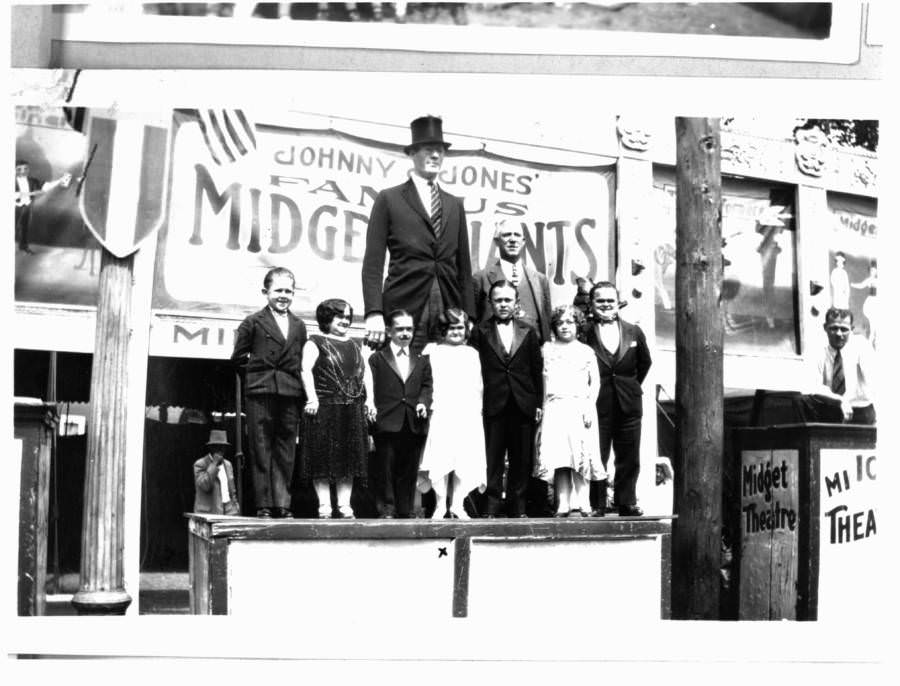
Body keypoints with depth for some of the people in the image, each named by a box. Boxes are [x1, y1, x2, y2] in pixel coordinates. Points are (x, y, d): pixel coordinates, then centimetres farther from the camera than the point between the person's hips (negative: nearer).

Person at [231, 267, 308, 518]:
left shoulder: (299, 326, 16)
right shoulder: (254, 322, 5)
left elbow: (301, 362, 16)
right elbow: (238, 357, 8)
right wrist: (256, 374, 2)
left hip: (290, 394, 3)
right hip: (260, 393, -3)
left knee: (285, 452, 4)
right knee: (261, 451, -2)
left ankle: (283, 504, 6)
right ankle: (264, 505, 0)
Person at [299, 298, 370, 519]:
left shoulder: (354, 346, 19)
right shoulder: (316, 342, 1)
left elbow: (364, 374, 17)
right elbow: (306, 370, -10)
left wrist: (369, 401, 5)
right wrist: (312, 398, -22)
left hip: (352, 410, 5)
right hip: (324, 408, -5)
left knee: (348, 457, 4)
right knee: (323, 457, -4)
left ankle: (344, 504, 8)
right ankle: (324, 504, -1)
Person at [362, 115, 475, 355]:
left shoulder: (455, 205, 19)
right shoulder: (389, 199, 7)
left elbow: (464, 267, 18)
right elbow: (373, 263, 0)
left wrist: (469, 319, 10)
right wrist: (374, 313, -12)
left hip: (449, 310, 3)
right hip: (403, 308, -3)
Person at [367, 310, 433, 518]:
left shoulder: (422, 361, 19)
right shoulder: (376, 359, 7)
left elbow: (427, 386, 13)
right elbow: (370, 390, 1)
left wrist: (423, 402, -6)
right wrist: (371, 407, -13)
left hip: (414, 425, 3)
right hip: (387, 425, -3)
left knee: (409, 472, 6)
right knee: (387, 470, -3)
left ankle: (405, 513, 11)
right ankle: (387, 510, 1)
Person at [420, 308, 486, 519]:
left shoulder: (471, 353, 15)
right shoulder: (433, 351, 8)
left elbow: (478, 387, 15)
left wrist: (477, 410, 8)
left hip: (468, 414, 2)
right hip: (442, 413, -2)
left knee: (466, 461, -4)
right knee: (441, 460, -8)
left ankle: (457, 505, 2)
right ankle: (440, 505, -2)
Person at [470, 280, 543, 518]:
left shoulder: (527, 332, 12)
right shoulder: (480, 332, 5)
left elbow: (537, 370, 11)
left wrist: (539, 402, 5)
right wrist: (476, 402, -6)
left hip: (523, 406, 2)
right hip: (492, 406, -2)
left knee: (521, 459, 5)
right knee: (492, 459, -3)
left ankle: (517, 506, 12)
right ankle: (491, 505, 0)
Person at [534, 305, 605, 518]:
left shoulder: (586, 351, 10)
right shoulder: (547, 350, 14)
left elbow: (595, 382, 7)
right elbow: (541, 380, 14)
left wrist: (590, 406, -5)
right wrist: (542, 407, 5)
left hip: (580, 407, -1)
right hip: (554, 408, 1)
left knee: (581, 458, -8)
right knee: (558, 459, -7)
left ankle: (579, 505, -9)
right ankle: (563, 506, -7)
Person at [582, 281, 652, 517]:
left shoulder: (634, 332, 6)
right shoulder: (584, 334, -5)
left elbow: (645, 362, 18)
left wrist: (632, 385, 14)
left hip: (628, 404, 3)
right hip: (596, 406, -3)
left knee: (629, 459, 8)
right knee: (596, 458, -1)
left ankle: (627, 503, 18)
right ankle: (596, 506, 7)